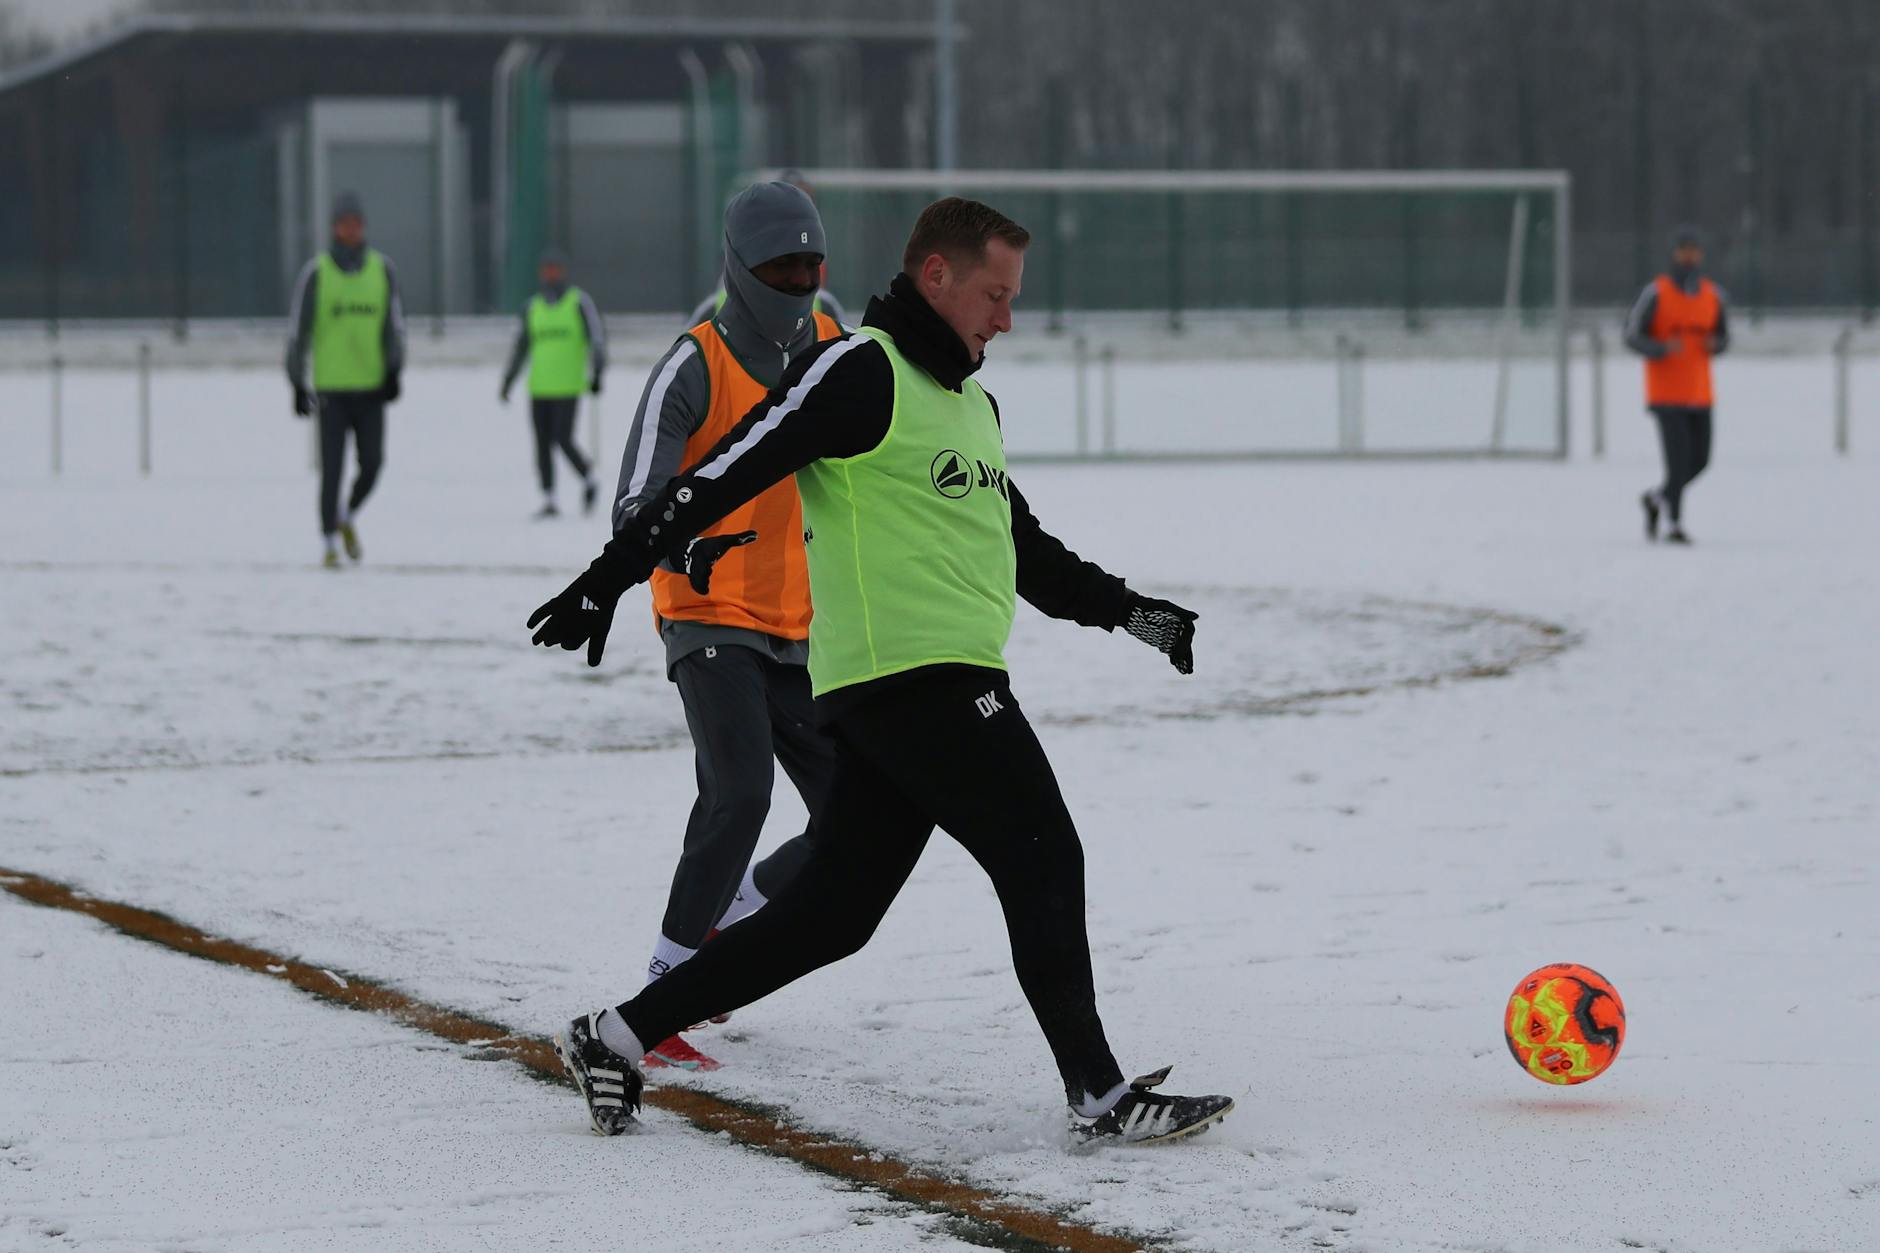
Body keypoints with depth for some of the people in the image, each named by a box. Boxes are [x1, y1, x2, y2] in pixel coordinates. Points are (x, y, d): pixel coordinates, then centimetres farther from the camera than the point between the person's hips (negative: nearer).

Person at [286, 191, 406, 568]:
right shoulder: (316, 272, -2)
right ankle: (330, 544, 4)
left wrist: (394, 370, -5)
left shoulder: (382, 268, 6)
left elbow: (394, 324, 8)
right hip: (331, 390, -2)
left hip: (371, 386, 2)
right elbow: (298, 330, 0)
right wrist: (298, 385, -3)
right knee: (331, 468, -5)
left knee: (372, 463, -2)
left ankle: (347, 518, 26)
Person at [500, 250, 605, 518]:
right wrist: (507, 382, 13)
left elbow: (597, 338, -4)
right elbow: (521, 346, 18)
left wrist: (597, 373, -14)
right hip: (539, 388, 5)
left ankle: (588, 480, 12)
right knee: (542, 445, 3)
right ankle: (549, 501, 9)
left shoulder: (579, 302, 0)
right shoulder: (532, 307, 12)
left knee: (563, 441, -12)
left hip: (568, 387, -5)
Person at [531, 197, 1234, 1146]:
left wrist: (1126, 609, 24)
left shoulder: (972, 404, 23)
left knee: (832, 913, 7)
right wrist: (607, 581, -16)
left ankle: (617, 1038, 12)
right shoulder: (859, 372, -7)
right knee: (1043, 861, -6)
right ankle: (1100, 1096, -1)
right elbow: (724, 474, -12)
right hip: (909, 675, -9)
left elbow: (1024, 551, 32)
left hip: (939, 686, 9)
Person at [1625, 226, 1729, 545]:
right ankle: (1675, 525, -1)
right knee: (1679, 458, -13)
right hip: (1666, 394, -5)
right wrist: (1662, 349, -28)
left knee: (1699, 460, 7)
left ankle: (1657, 498, 32)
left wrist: (1715, 344, -13)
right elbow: (1632, 337, -8)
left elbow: (1723, 339, 13)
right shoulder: (1655, 293, -10)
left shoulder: (1714, 296, 3)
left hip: (1699, 393, 5)